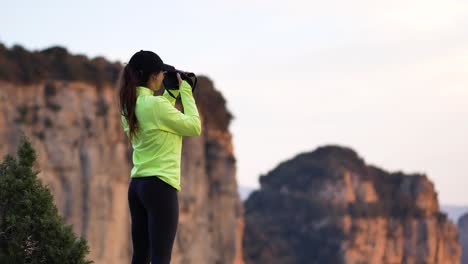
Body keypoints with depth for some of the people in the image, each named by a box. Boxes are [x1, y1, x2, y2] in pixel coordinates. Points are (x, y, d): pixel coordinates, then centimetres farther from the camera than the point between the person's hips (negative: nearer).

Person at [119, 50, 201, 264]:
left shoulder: (130, 106, 9)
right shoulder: (155, 104, -15)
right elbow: (194, 127, -6)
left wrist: (172, 93, 22)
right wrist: (185, 92, 3)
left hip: (137, 186, 9)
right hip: (160, 186, -9)